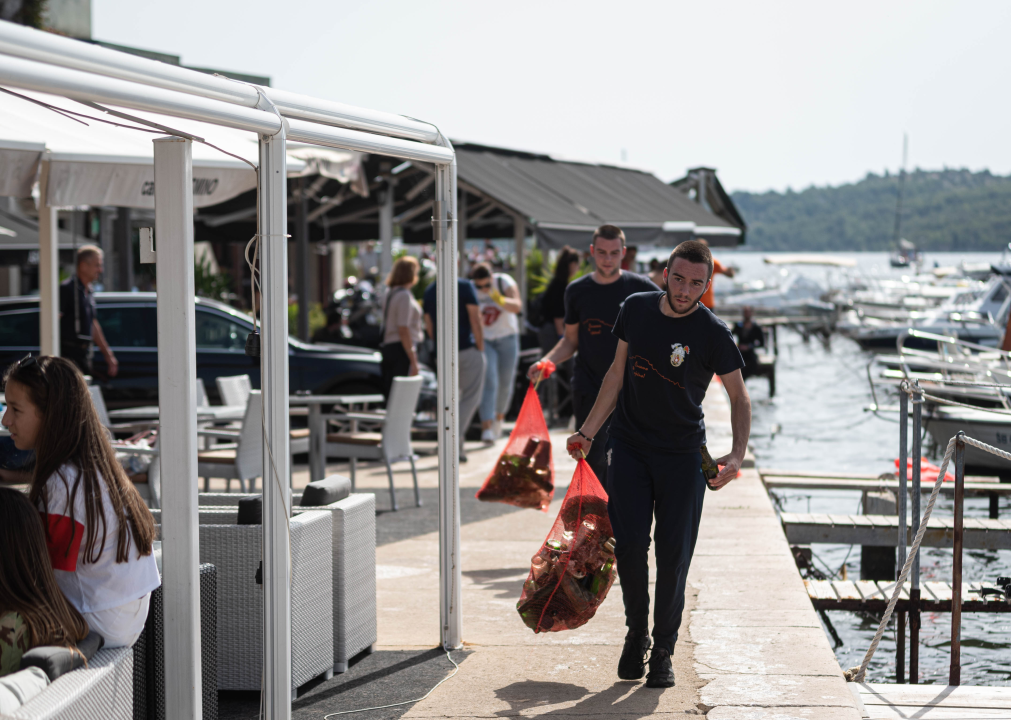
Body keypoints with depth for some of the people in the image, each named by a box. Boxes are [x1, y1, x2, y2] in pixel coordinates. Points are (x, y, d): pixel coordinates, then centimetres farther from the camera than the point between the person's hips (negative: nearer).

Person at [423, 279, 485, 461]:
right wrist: (480, 347, -2)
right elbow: (475, 320, -10)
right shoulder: (465, 286, -8)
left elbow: (429, 326, 11)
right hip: (467, 349, -5)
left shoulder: (429, 291, 8)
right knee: (470, 396, 1)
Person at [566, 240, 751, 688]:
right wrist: (589, 432, 10)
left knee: (673, 554, -2)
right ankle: (636, 633, 17)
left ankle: (663, 651, 14)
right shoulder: (636, 310, -1)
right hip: (629, 448, 2)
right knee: (629, 545, -6)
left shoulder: (712, 333, -11)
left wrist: (737, 454, -16)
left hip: (682, 454, -2)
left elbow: (739, 397, -2)